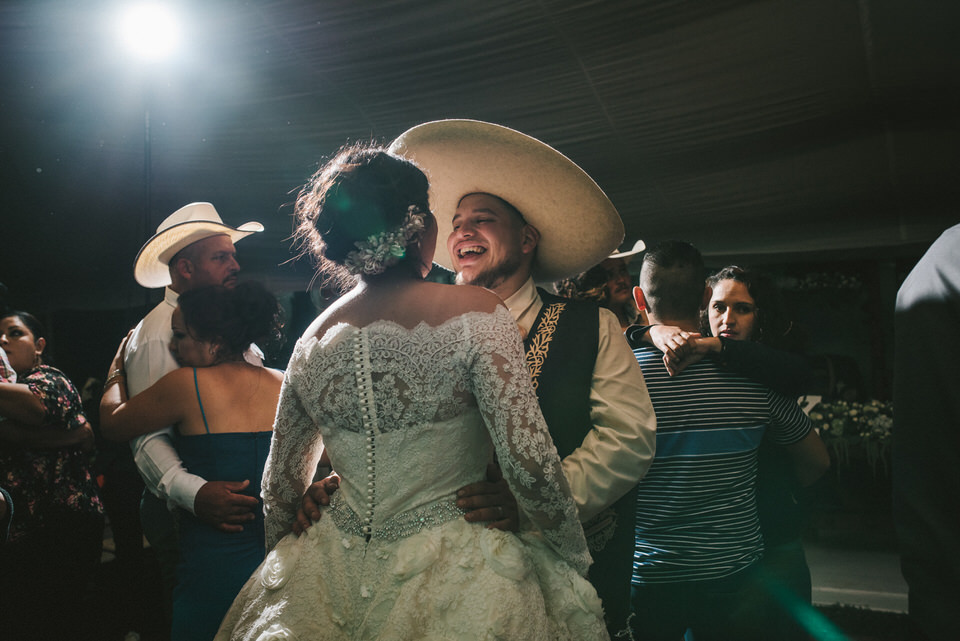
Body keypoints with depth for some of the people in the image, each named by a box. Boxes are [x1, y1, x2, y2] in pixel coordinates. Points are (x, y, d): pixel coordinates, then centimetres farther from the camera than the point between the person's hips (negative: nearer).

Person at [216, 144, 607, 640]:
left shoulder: (312, 340, 2)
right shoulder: (474, 314, -14)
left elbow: (280, 488, 10)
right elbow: (530, 465, -19)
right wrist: (575, 556, -2)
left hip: (337, 577, 6)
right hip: (452, 587, -5)